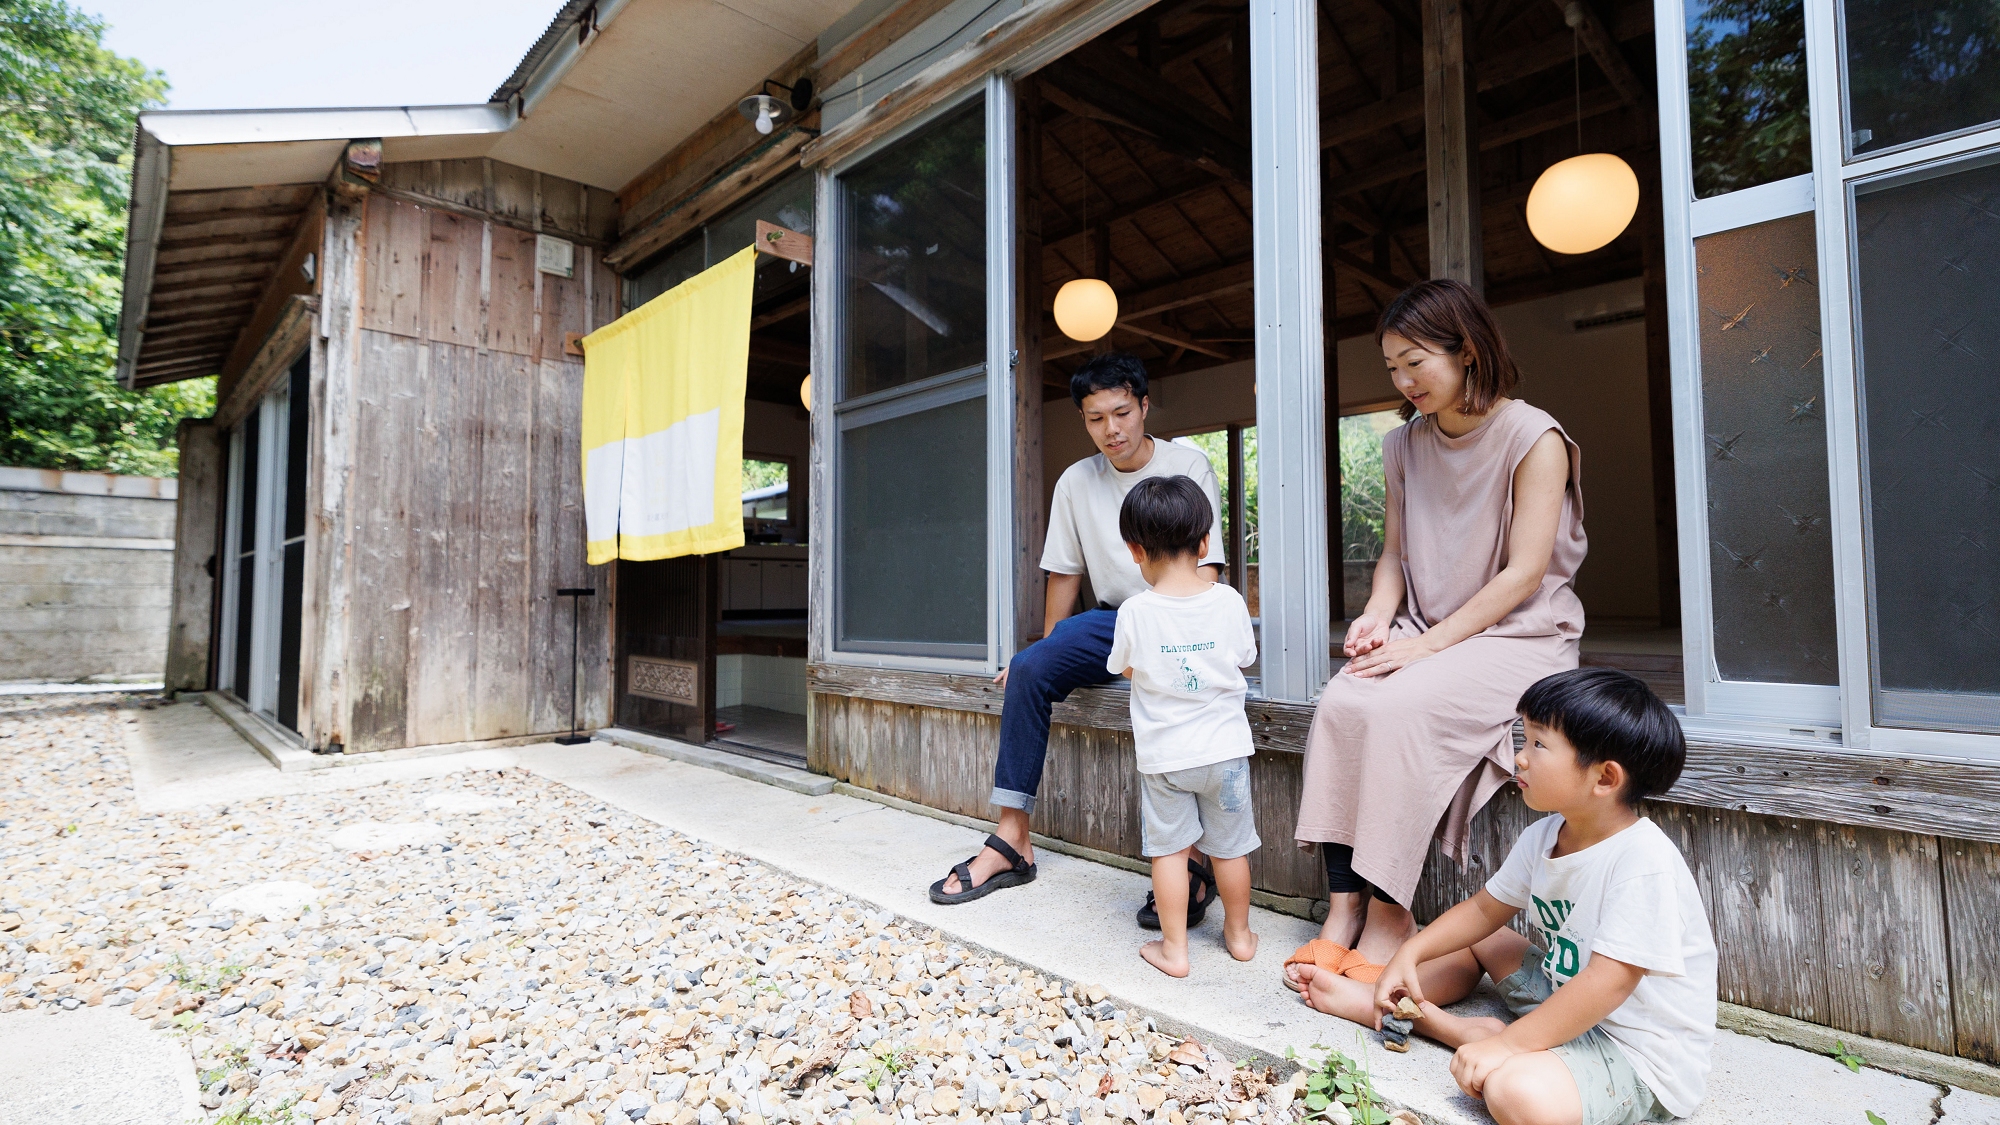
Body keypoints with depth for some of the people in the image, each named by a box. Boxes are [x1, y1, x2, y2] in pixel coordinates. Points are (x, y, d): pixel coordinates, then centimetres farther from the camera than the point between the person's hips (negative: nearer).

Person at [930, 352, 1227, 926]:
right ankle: (1012, 841, -17)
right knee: (1028, 670, -21)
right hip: (1114, 618, 4)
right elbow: (1064, 573, 11)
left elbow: (1205, 568, -12)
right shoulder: (1076, 482, 6)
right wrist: (1052, 654, 10)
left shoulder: (1188, 466, -5)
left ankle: (1188, 865, -29)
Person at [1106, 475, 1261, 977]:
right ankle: (1239, 934, 35)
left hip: (1163, 753, -2)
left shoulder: (1135, 611, -15)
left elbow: (1125, 668, 1)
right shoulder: (1229, 601, -11)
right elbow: (1244, 659, 4)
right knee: (1229, 847, 17)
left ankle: (1173, 947, 20)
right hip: (1224, 747, 2)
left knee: (1168, 848, 12)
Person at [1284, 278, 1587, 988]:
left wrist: (1426, 644, -19)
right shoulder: (1404, 447, 11)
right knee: (1340, 704, -24)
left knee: (1396, 710, -31)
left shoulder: (1532, 437, -8)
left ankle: (1389, 913, -18)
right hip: (1425, 637, 5)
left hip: (1519, 638, -5)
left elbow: (1523, 574, -13)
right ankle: (1344, 908, -20)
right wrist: (1378, 616, -6)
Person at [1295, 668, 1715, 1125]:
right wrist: (1409, 955, 0)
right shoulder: (1543, 837, -2)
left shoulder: (1644, 861, -28)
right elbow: (1484, 909, 10)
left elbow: (1610, 982, -31)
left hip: (1642, 1054, -9)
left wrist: (1507, 1044, -29)